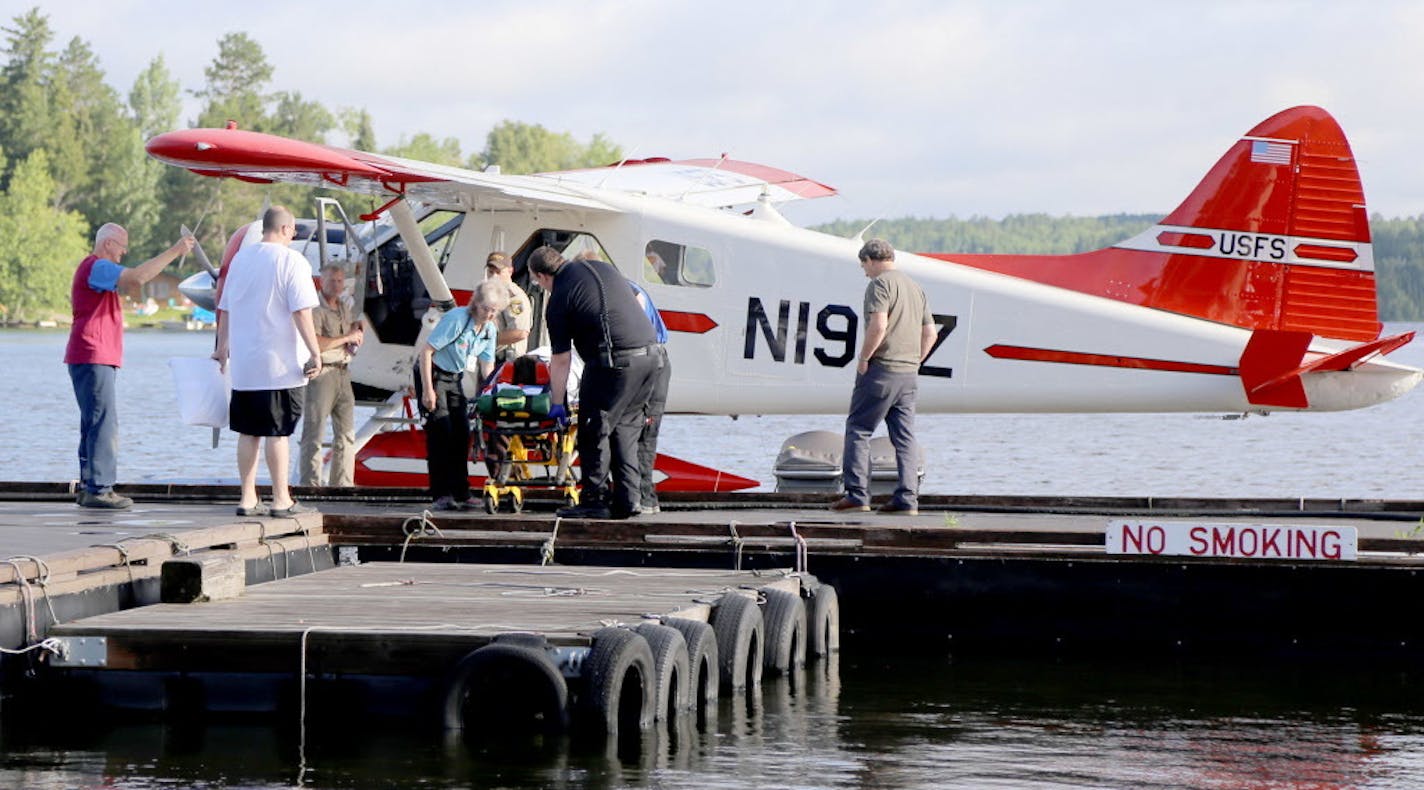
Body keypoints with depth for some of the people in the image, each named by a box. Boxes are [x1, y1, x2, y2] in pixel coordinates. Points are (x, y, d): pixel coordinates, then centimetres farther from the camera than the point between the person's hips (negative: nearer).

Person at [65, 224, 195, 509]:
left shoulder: (96, 268, 23)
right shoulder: (96, 267, -13)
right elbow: (136, 277, -26)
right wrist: (174, 252, -24)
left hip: (100, 360, 11)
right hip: (93, 359, -11)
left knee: (95, 424, 11)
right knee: (104, 424, -12)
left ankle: (89, 486, 13)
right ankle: (99, 489, -14)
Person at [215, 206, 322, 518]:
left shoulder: (240, 258, 12)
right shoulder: (291, 261, -8)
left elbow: (226, 309, 19)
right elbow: (301, 312, -15)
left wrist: (222, 347, 30)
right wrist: (315, 353, -12)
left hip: (243, 363, 6)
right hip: (280, 363, -6)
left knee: (248, 432, 9)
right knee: (278, 432, -3)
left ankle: (248, 498, 11)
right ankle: (281, 500, -1)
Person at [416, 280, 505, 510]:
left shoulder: (489, 330, -1)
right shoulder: (456, 319, -24)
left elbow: (487, 367, 7)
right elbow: (426, 352, -23)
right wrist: (427, 390, -25)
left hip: (455, 378, 7)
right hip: (432, 374, -7)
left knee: (461, 433, 3)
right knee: (440, 432, -15)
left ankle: (460, 493, 11)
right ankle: (441, 495, -16)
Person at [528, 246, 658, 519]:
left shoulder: (559, 301, -4)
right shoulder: (602, 268, 16)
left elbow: (560, 360, -1)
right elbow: (637, 301, 23)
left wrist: (557, 403, 7)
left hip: (614, 362, -8)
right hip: (649, 353, 8)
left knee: (595, 431, 2)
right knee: (625, 428, 14)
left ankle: (595, 499, 1)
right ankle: (627, 501, 13)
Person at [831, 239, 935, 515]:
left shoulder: (880, 284, -8)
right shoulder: (915, 287, 18)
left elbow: (878, 326, -21)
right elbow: (930, 333, 17)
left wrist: (863, 359, -12)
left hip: (881, 368, -7)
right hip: (909, 373, 7)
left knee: (858, 428, 0)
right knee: (905, 436, 6)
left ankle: (856, 494, -5)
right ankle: (907, 498, 1)